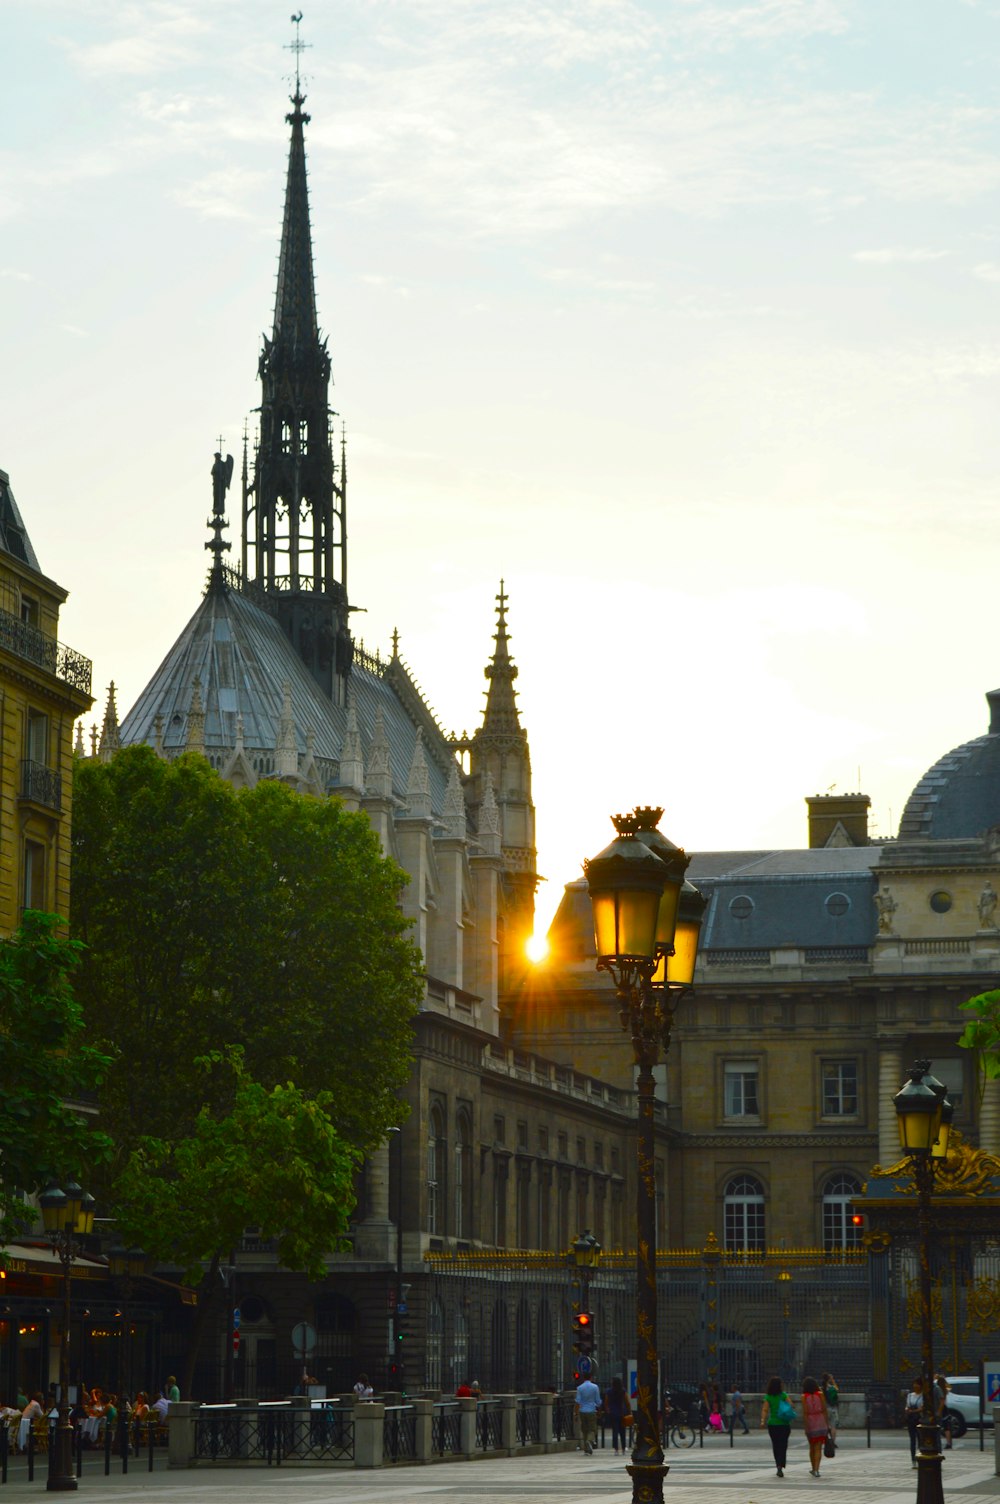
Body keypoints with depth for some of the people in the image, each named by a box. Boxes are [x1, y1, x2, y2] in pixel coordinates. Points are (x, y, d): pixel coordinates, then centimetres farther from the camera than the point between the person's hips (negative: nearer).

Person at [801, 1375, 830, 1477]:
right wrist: (827, 1423, 6)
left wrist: (806, 1427, -9)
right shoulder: (820, 1394, -2)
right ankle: (816, 1470, -15)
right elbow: (824, 1410, -2)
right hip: (821, 1422, 0)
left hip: (810, 1423, 0)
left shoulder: (804, 1397, -5)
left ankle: (813, 1468, 31)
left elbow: (805, 1413, -10)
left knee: (812, 1447, 19)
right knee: (818, 1448, -2)